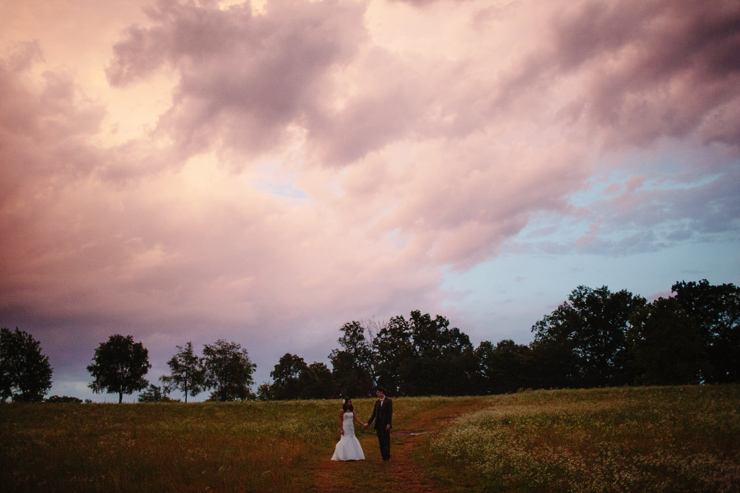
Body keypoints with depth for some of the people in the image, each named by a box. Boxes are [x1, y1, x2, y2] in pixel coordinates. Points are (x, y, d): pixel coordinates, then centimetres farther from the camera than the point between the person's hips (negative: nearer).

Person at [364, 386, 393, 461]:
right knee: (381, 441, 6)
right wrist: (368, 423, 9)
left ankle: (387, 457, 0)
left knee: (386, 440, -3)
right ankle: (383, 457, 10)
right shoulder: (377, 402, 14)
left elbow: (390, 413, -9)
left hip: (385, 424, -6)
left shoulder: (388, 401, -3)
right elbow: (374, 414, 15)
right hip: (378, 424, 6)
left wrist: (388, 424, -17)